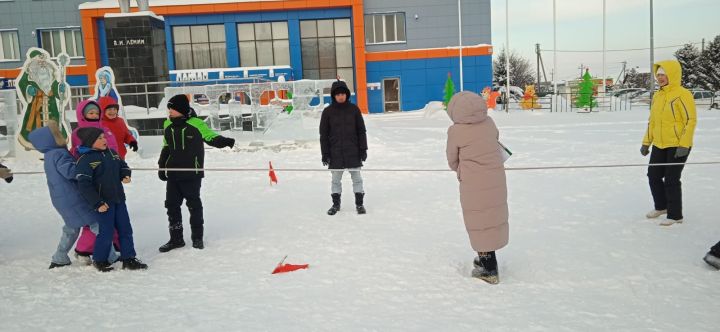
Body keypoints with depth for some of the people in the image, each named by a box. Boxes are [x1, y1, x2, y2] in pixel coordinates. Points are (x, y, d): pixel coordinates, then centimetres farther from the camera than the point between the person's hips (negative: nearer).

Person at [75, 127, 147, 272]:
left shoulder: (111, 153, 8)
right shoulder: (85, 160, -13)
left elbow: (122, 165, 25)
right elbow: (84, 185, -17)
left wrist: (125, 175, 2)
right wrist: (97, 203, -19)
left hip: (118, 199, 7)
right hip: (103, 202, -7)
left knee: (126, 230, 8)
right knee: (107, 232, -2)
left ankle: (128, 259, 18)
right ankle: (99, 260, 19)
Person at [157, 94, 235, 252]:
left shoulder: (196, 124, -10)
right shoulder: (168, 125, 6)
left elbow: (211, 137, -2)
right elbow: (166, 147, 16)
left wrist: (225, 141, -21)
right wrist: (161, 166, 13)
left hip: (192, 174, -5)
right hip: (173, 174, 5)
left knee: (194, 204, 5)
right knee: (172, 205, 8)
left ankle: (197, 237, 21)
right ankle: (176, 239, 21)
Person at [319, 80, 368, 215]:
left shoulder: (354, 109, 1)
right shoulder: (328, 112, -1)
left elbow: (361, 131, 4)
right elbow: (323, 134, 1)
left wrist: (363, 149, 0)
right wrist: (325, 153, -3)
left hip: (353, 151, 0)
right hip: (335, 152, 0)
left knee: (356, 177, 5)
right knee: (336, 179, 8)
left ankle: (359, 203, 15)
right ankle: (336, 203, 21)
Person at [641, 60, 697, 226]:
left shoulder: (682, 94, -13)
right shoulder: (657, 96, 10)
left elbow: (691, 120, -16)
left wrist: (684, 145, -21)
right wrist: (646, 142, 15)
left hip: (677, 147, -7)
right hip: (659, 146, 8)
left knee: (671, 180, -3)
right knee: (653, 176, 12)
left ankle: (675, 215, 12)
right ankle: (661, 207, 33)